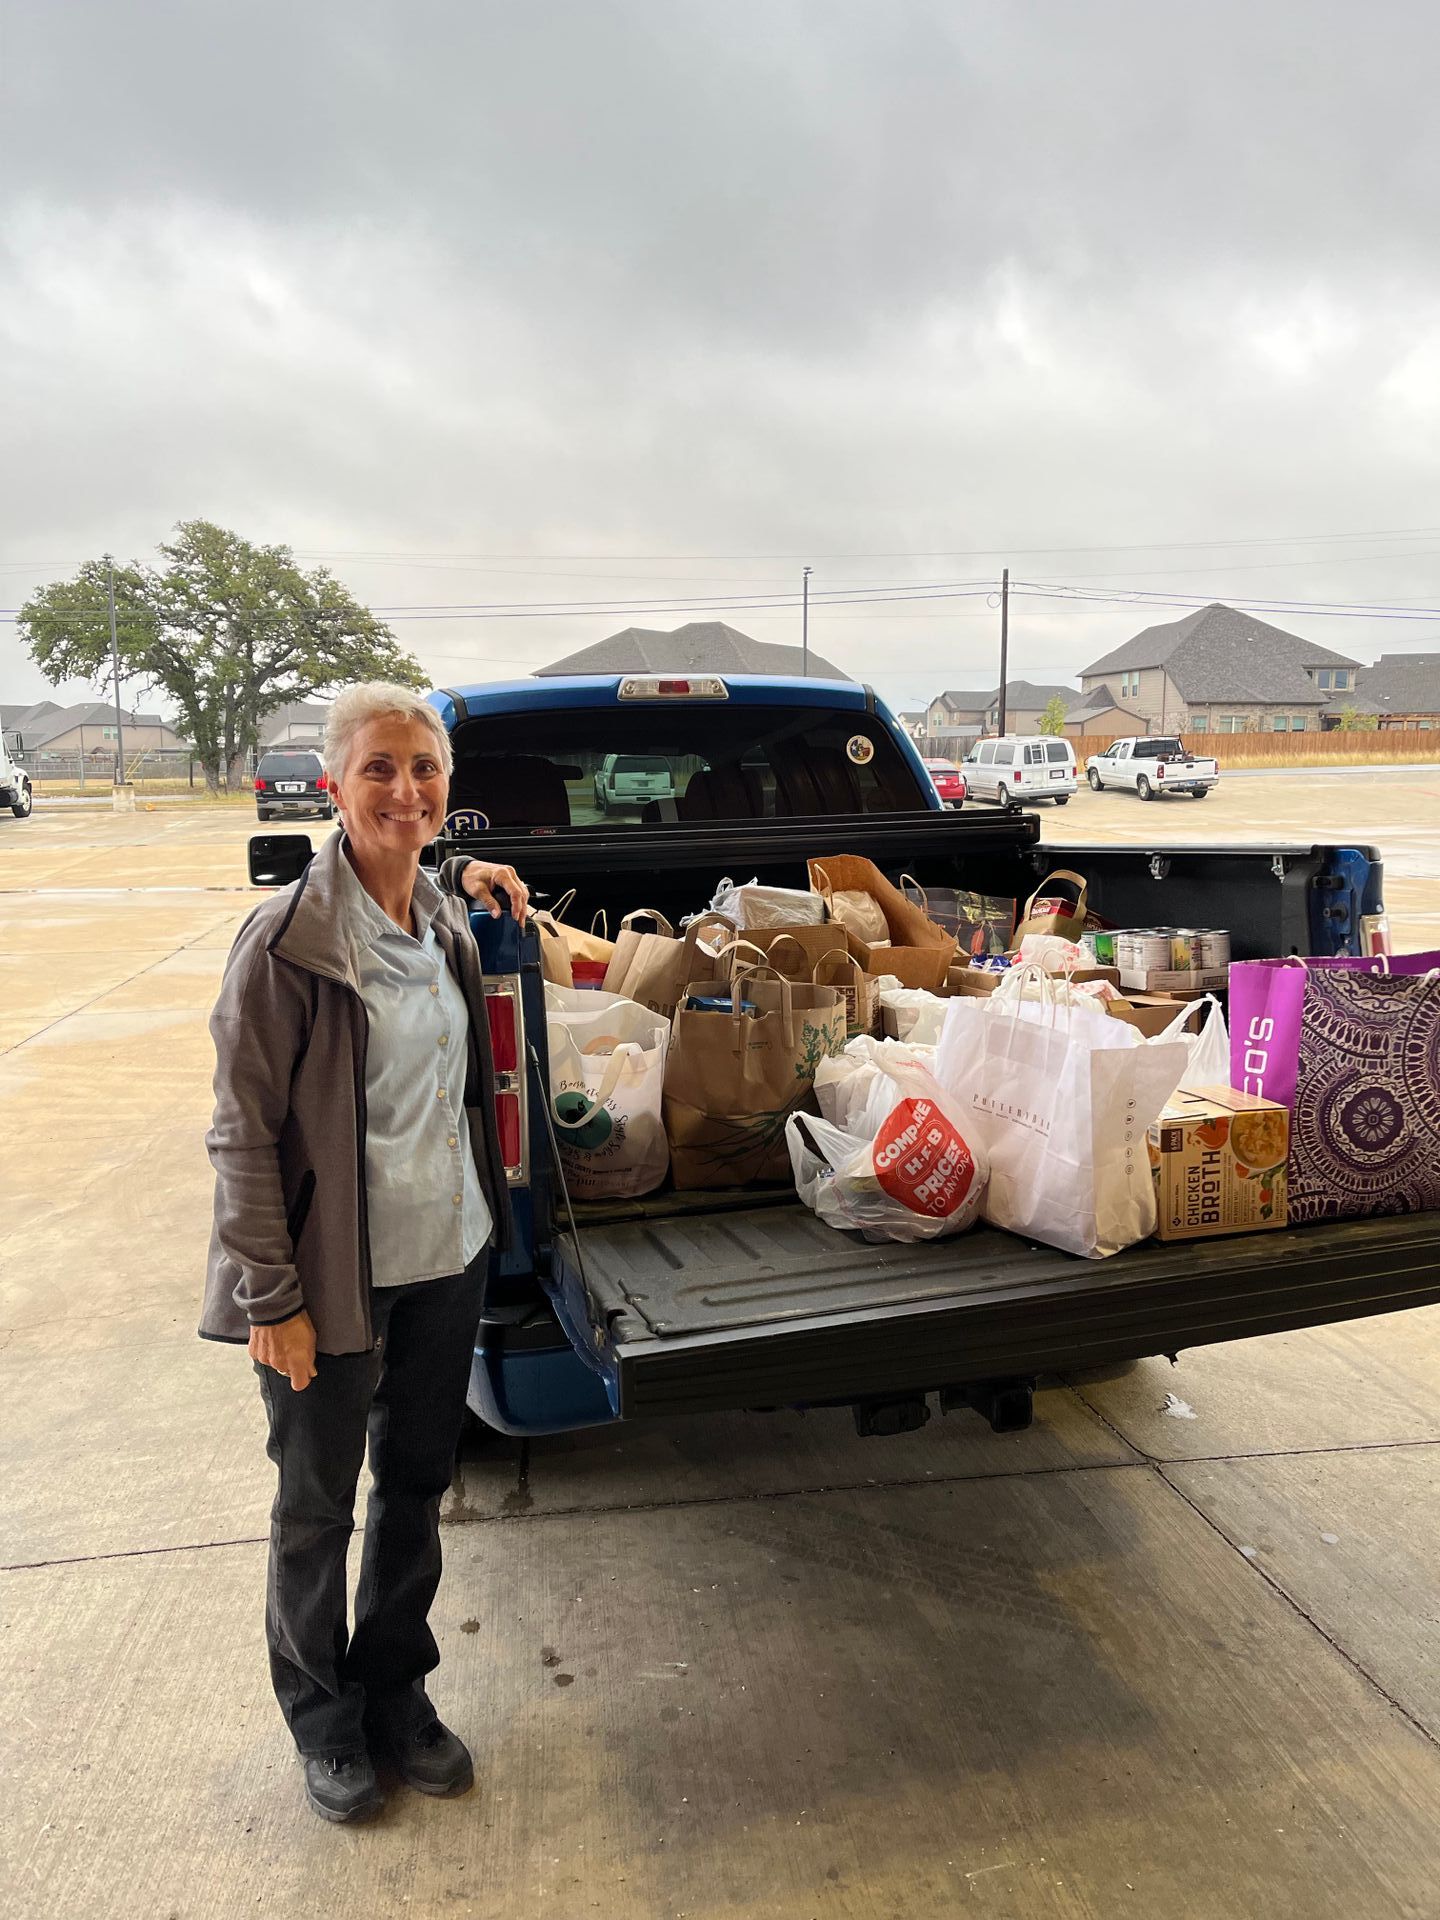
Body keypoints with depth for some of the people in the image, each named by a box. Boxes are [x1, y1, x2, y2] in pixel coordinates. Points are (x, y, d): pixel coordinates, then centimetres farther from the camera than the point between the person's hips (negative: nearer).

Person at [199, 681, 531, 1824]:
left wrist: (466, 878, 10)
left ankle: (397, 1695, 43)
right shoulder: (287, 939, -19)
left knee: (417, 1484, 20)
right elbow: (243, 1135, -14)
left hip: (447, 1257, 6)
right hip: (336, 1278, -5)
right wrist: (272, 1297, -14)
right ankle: (325, 1723, 39)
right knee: (319, 1506, 15)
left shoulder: (445, 917, 0)